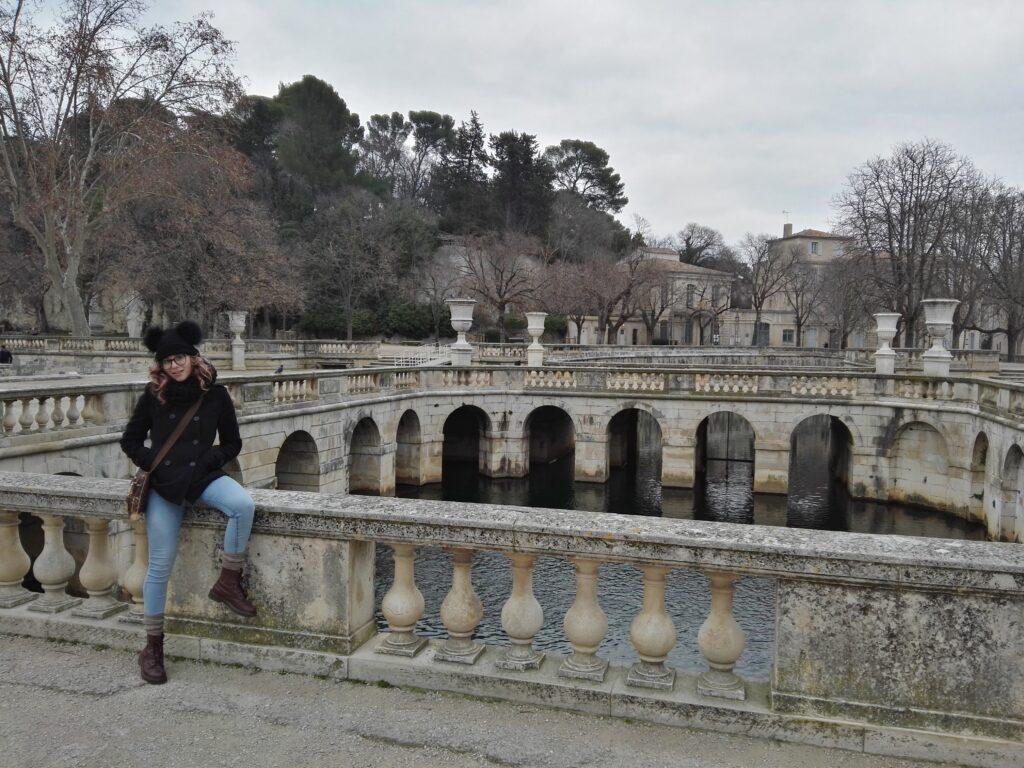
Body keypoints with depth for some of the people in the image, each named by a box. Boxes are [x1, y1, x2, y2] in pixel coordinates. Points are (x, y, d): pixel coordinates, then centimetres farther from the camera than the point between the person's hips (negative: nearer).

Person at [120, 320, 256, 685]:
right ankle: (153, 647, 14)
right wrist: (156, 465, -6)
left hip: (203, 477, 1)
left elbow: (232, 443, 7)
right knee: (160, 565, -2)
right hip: (165, 484, 0)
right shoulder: (154, 395, 1)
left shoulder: (215, 394, 0)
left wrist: (207, 461, -9)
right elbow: (130, 440, 9)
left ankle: (228, 582, -12)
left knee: (244, 504, -31)